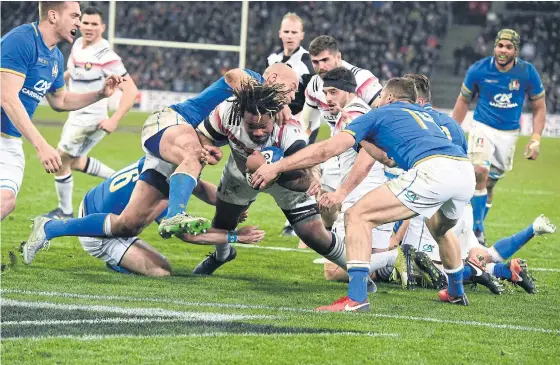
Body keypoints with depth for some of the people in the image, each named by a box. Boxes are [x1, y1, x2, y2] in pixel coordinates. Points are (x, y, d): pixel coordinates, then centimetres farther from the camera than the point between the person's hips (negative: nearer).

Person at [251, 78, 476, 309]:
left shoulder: (379, 115, 19)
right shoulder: (424, 115, 37)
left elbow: (326, 150, 13)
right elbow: (392, 159, 46)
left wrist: (276, 167, 18)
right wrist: (364, 141, 52)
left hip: (432, 171, -7)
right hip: (465, 171, 7)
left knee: (358, 216, -1)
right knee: (440, 229, 39)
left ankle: (356, 297, -13)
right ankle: (456, 293, 52)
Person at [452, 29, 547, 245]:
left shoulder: (527, 73, -9)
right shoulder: (478, 70, -11)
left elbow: (539, 108, 3)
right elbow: (463, 101, 6)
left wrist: (535, 140, -6)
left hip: (509, 134, 2)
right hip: (483, 127, -2)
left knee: (489, 183, 6)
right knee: (480, 173, -22)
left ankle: (476, 228, 20)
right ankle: (477, 230, -15)